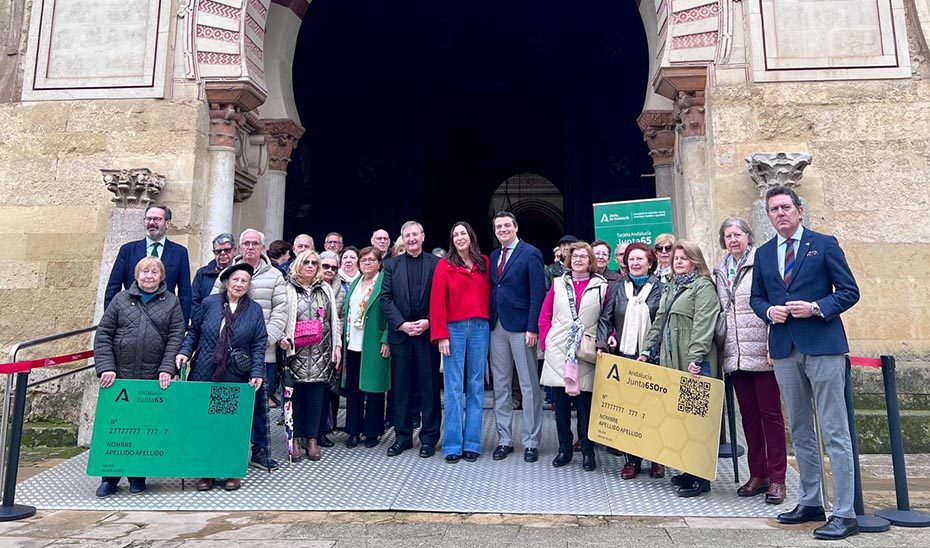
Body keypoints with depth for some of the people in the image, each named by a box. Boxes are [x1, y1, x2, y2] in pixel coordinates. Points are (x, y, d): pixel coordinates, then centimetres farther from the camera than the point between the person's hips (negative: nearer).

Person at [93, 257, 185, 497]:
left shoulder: (171, 302, 6)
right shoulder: (121, 299, 8)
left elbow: (176, 337, 0)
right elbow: (103, 335, 5)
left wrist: (167, 369, -10)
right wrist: (106, 367, -6)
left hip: (154, 378, -1)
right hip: (120, 376, 1)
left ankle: (138, 475, 20)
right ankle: (110, 477, 20)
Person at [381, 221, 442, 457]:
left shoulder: (436, 263, 4)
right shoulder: (392, 265, 10)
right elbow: (386, 298, 3)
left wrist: (428, 322, -13)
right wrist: (401, 324, -8)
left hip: (428, 333, -2)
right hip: (400, 333, 2)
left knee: (430, 386, 4)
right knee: (401, 387, 8)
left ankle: (429, 437, 14)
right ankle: (402, 436, 19)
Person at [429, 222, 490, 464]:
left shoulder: (484, 262, 9)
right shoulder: (445, 265, 1)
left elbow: (489, 294, 8)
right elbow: (437, 301, -3)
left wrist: (491, 323, -4)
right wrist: (441, 336, -9)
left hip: (480, 328, 3)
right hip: (454, 328, -2)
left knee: (476, 385, 6)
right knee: (453, 387, 0)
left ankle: (472, 443, 14)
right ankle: (452, 444, 7)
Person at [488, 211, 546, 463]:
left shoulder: (530, 253, -4)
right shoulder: (493, 256, 14)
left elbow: (538, 293, -10)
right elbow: (492, 291, 14)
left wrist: (532, 328, -16)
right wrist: (488, 323, 4)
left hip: (521, 327, -6)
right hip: (497, 327, 6)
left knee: (529, 386, 2)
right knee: (500, 386, 10)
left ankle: (531, 442, 11)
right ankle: (504, 440, 19)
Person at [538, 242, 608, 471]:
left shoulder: (601, 286, 6)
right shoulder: (558, 283, 12)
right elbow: (544, 316, 11)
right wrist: (546, 342, 3)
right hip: (558, 353, 2)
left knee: (585, 404, 0)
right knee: (561, 403, 6)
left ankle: (588, 451, 13)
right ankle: (564, 448, 19)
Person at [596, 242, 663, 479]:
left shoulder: (658, 288, 3)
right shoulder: (618, 288, 11)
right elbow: (606, 318, 10)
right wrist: (604, 341, -5)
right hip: (624, 355, 2)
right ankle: (632, 459, 13)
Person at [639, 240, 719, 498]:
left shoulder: (704, 287, -3)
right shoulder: (670, 288, 21)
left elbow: (703, 326, -14)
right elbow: (659, 323, 23)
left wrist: (695, 358, -21)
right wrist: (647, 351, 16)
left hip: (694, 363, -8)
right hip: (671, 361, 8)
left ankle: (701, 478, 0)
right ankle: (689, 470, 15)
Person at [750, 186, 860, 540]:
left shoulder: (824, 244, 0)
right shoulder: (763, 253, 13)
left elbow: (849, 291, -1)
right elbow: (756, 297, 17)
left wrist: (817, 307, -17)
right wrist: (768, 311, -4)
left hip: (822, 345, -5)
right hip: (784, 349, 5)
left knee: (835, 432, -3)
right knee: (800, 432, 14)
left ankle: (844, 514, 3)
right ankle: (809, 503, 25)